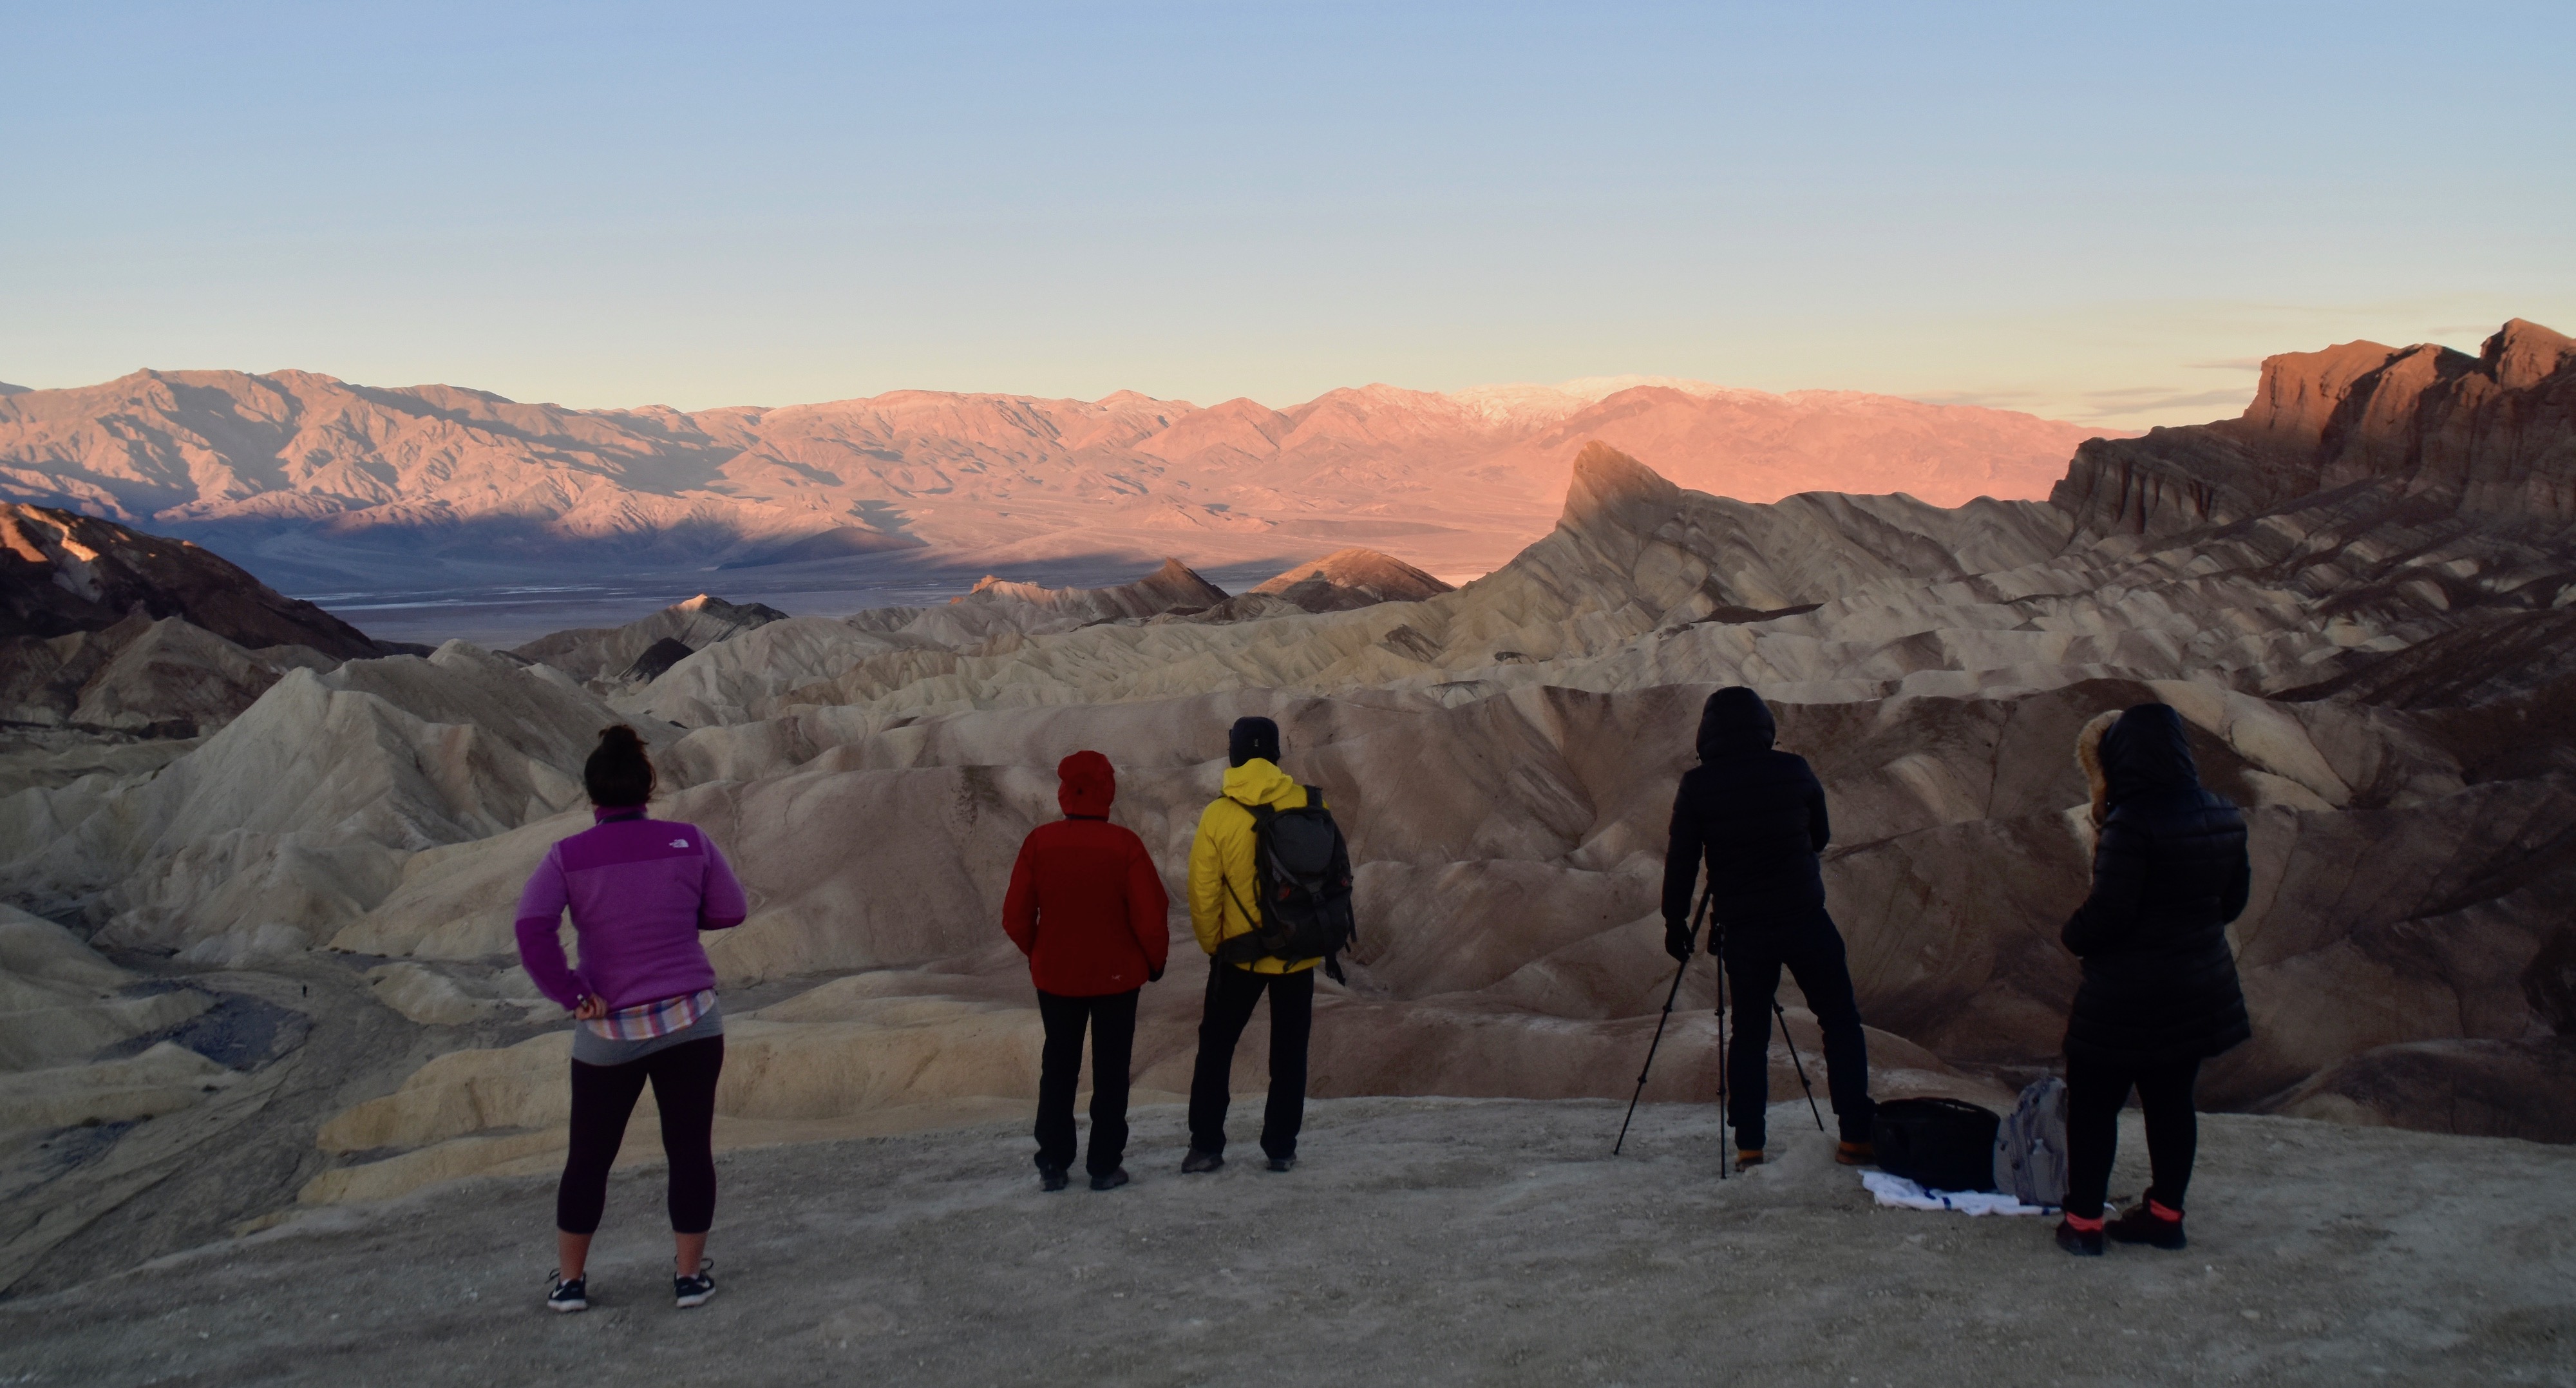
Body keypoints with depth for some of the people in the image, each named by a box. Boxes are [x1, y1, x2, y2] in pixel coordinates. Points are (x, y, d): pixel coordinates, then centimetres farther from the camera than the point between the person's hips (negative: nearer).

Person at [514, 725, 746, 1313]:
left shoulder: (567, 857, -7)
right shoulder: (690, 842, -4)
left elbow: (532, 928, -20)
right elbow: (731, 911, 5)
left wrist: (572, 995, -12)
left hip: (610, 1030, 0)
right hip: (692, 1020, 0)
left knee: (589, 1158, 15)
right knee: (690, 1149, 10)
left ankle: (570, 1280, 23)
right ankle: (689, 1274, 15)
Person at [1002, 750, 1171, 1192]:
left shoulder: (1039, 842, -11)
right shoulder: (1124, 845, -17)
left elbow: (1016, 916, -6)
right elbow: (1151, 916, -16)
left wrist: (1037, 953, 12)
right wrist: (1155, 960, 3)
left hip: (1056, 975, 2)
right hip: (1118, 976, -2)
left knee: (1058, 1069, 16)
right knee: (1110, 1071, 10)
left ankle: (1052, 1164, 18)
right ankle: (1105, 1166, 12)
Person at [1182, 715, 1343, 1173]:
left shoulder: (1217, 815, -11)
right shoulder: (1310, 804, -8)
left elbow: (1203, 894, -8)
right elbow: (1334, 872, -1)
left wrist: (1212, 945, 7)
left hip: (1240, 952, -1)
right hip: (1299, 952, 1)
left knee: (1216, 1046, 13)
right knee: (1289, 1050, 13)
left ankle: (1206, 1145, 11)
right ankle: (1281, 1148, 15)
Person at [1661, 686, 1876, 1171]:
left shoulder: (1698, 785, -3)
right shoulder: (1794, 771, -1)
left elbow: (1681, 860, 0)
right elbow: (1821, 837, 13)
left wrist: (1676, 919, 11)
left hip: (1742, 927, 1)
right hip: (1805, 918, -1)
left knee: (1749, 1033, 11)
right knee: (1841, 1022, 9)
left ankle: (1749, 1145, 7)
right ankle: (1856, 1136, 5)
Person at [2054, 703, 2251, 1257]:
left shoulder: (2132, 823, -22)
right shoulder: (2223, 818, 3)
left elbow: (2107, 912, -23)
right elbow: (2234, 898, 13)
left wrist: (2073, 936, -3)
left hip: (2127, 993, -7)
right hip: (2200, 985, 7)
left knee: (2094, 1105, 5)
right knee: (2172, 1101, 17)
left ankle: (2083, 1221, 9)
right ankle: (2165, 1214, 26)